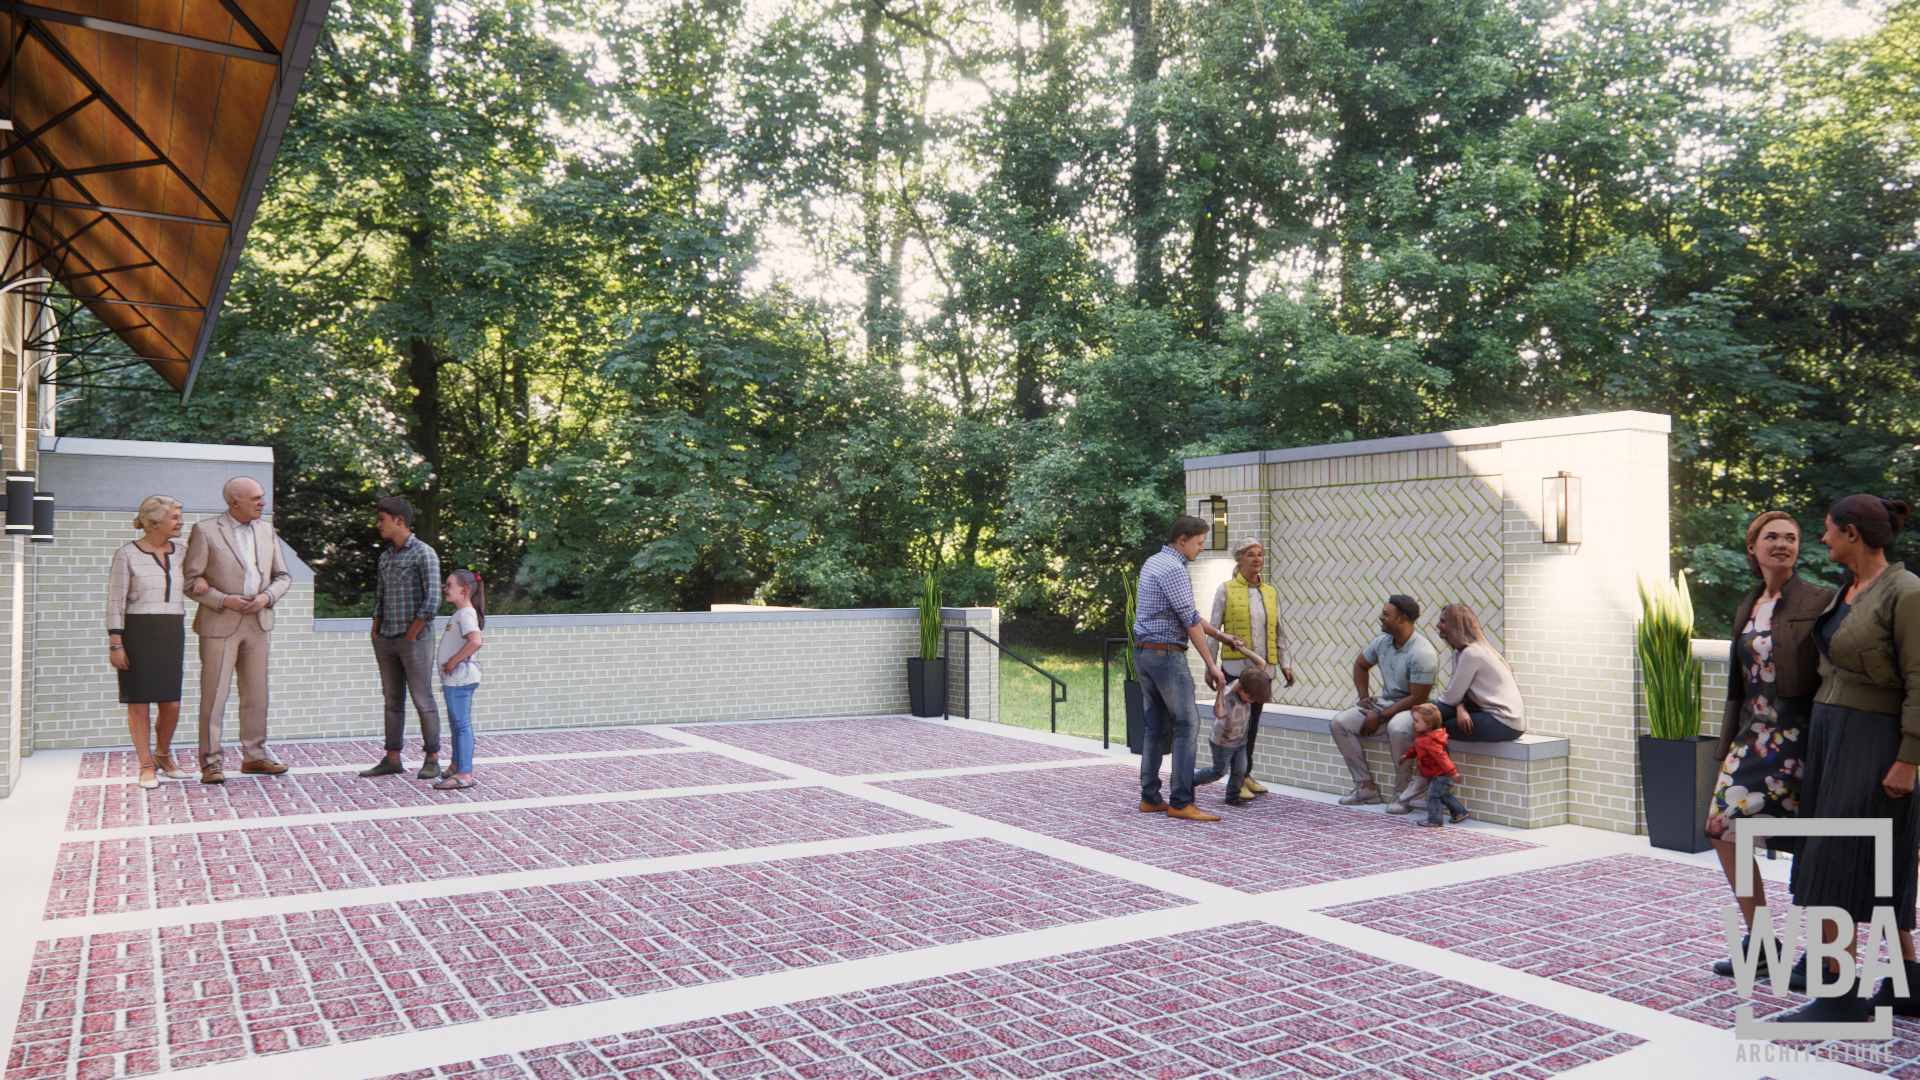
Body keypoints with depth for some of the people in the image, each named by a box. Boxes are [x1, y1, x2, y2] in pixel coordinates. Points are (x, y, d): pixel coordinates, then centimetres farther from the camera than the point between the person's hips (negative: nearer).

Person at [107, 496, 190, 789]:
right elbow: (115, 602, -6)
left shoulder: (179, 553, 10)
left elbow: (191, 588, 23)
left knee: (171, 703, 3)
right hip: (136, 633, -4)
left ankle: (163, 755, 26)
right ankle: (146, 766, 11)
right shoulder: (127, 554, -5)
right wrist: (115, 644, -10)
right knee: (139, 702, 1)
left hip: (172, 634, 4)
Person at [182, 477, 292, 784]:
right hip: (219, 624, -5)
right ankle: (210, 763, 4)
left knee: (256, 693, 9)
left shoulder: (266, 530, 11)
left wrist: (267, 597, -6)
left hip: (258, 624, 5)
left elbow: (283, 576, 13)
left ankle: (254, 756, 18)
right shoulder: (205, 531, -4)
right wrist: (223, 600, -17)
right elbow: (190, 581, -5)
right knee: (214, 695, -3)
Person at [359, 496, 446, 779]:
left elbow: (432, 601, -15)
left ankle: (432, 759, 7)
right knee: (393, 700, 10)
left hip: (414, 639, -7)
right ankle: (392, 759, 14)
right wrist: (375, 631, 9)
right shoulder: (385, 556, 14)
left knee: (423, 700, -1)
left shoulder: (423, 554, -8)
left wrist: (411, 635, -14)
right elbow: (379, 597, 21)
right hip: (386, 640, 7)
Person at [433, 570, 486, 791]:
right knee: (456, 723, 19)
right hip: (455, 679, 11)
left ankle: (464, 775, -8)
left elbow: (476, 641, -33)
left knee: (461, 724, -9)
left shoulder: (466, 614, -16)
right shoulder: (459, 613, 16)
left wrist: (454, 661, -23)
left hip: (460, 678, -11)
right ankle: (457, 767, 31)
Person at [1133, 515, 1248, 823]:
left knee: (1157, 727, 12)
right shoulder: (1173, 569, -15)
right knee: (1186, 724, -6)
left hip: (1144, 653, 10)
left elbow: (1186, 613, 22)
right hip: (1166, 654, -10)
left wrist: (1222, 635, 22)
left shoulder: (1153, 562, 17)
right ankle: (1181, 802, -6)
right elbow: (1190, 621, -15)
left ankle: (1150, 798, 13)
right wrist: (1212, 665, -10)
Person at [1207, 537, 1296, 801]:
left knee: (1252, 722, 10)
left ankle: (1244, 776, 21)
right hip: (1236, 665, -4)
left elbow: (1280, 631, 16)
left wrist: (1285, 664, 9)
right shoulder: (1226, 589, 0)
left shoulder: (1271, 592, 12)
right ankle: (1236, 784, -5)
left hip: (1263, 667, 4)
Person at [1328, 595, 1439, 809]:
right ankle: (1366, 787, -6)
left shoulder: (1423, 653, -22)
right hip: (1385, 702, 8)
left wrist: (1380, 717, -20)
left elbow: (1417, 699, -23)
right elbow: (1360, 665, 22)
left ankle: (1407, 793, -22)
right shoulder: (1382, 641, 1)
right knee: (1340, 723, -10)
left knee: (1397, 728, -41)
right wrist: (1363, 697, 9)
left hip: (1414, 709, -8)